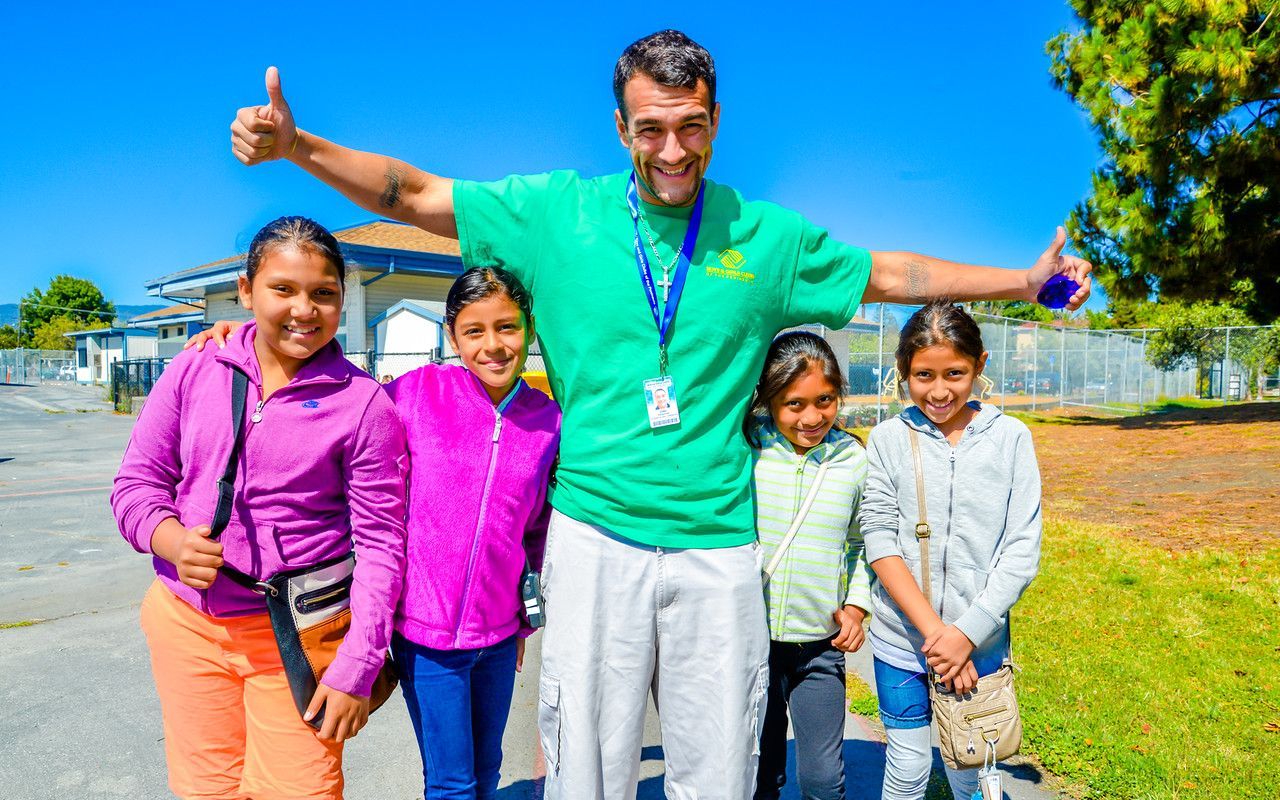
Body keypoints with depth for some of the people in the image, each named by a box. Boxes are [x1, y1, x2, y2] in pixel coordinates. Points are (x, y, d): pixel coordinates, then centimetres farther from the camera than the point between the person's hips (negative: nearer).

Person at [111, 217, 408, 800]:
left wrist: (355, 670, -10)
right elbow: (136, 484, 7)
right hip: (185, 622, 3)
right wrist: (171, 538, -16)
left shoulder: (364, 404, -9)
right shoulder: (192, 373, 0)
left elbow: (380, 542, -9)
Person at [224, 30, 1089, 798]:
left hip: (717, 544, 2)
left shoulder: (767, 236, 6)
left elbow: (888, 274, 18)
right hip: (595, 538, -1)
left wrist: (1026, 280, 19)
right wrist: (297, 145, -7)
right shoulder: (558, 212, 2)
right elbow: (415, 194, 5)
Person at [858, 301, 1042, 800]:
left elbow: (1022, 550, -5)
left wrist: (967, 632, -13)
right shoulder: (888, 439, -4)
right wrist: (933, 630, -15)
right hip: (901, 640, 0)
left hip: (979, 642, 0)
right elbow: (880, 544, -8)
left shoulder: (1010, 439, -3)